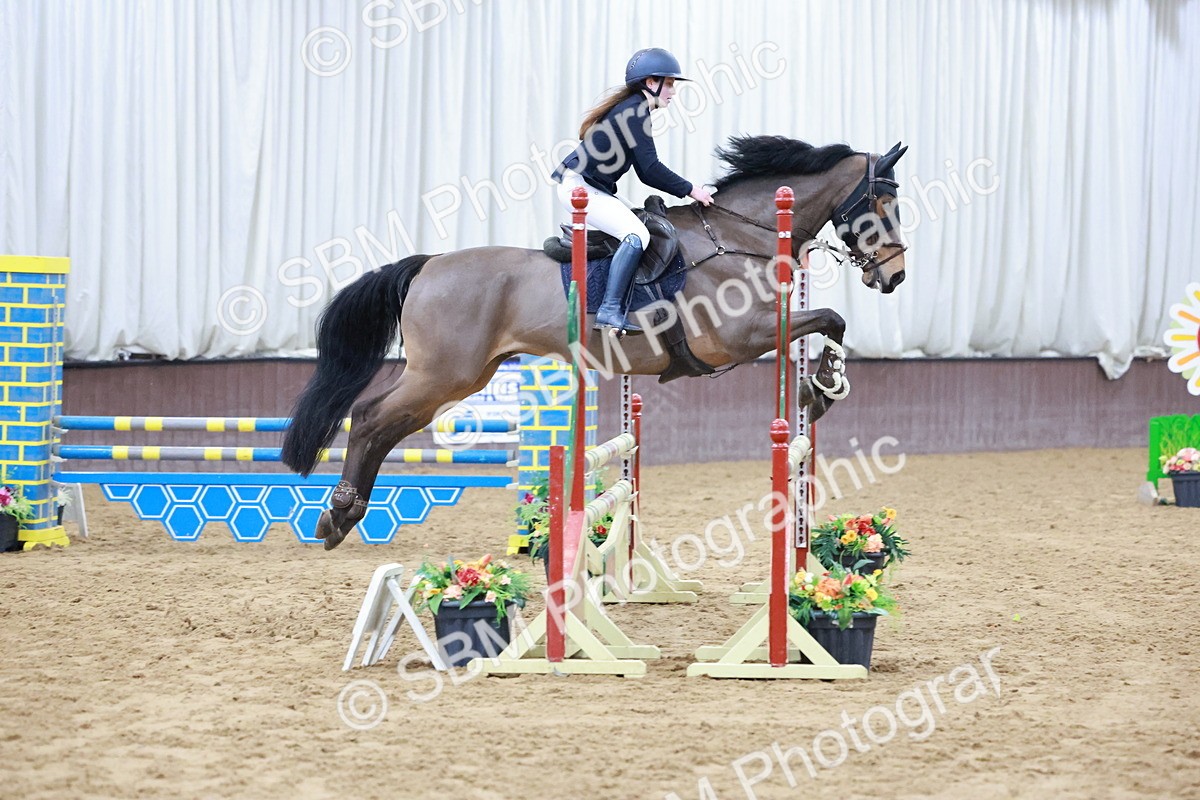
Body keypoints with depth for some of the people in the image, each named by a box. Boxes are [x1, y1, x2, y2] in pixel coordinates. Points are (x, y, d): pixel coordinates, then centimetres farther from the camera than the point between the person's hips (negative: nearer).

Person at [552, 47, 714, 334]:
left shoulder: (631, 108, 17)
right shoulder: (635, 111, -14)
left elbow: (645, 172, 21)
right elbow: (650, 169, -17)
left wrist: (686, 189, 16)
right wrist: (690, 190, -9)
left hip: (592, 189, 11)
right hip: (580, 187, -11)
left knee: (643, 224, 14)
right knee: (637, 235, -23)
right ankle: (610, 310, -29)